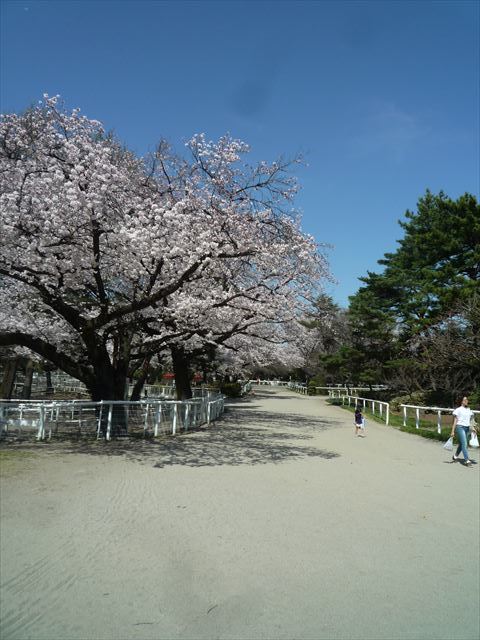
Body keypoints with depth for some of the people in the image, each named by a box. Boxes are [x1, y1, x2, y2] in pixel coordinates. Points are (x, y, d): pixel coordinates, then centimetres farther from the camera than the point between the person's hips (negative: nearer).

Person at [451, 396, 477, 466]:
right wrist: (452, 431, -9)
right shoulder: (458, 410, -5)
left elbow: (470, 420, 19)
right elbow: (455, 421, -6)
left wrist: (473, 428, 2)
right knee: (464, 444, -14)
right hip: (460, 427, -6)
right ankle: (466, 460, -13)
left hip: (467, 428, 6)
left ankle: (455, 456, 32)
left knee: (461, 444, 13)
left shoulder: (469, 410, 14)